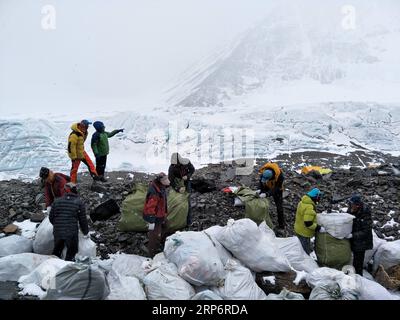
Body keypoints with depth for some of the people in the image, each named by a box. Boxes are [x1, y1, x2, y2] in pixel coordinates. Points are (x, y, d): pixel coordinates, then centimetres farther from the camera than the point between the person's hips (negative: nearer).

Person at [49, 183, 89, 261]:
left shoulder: (57, 201, 8)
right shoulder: (79, 203, -1)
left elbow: (51, 217, 12)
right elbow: (83, 220, 1)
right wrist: (86, 233, 15)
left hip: (57, 232, 4)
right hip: (71, 233, -4)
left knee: (57, 250, 24)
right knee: (71, 252, 11)